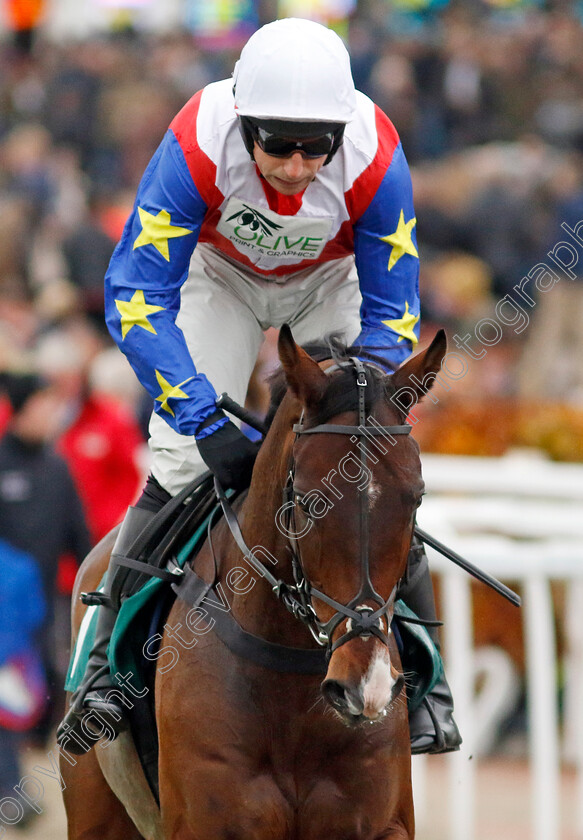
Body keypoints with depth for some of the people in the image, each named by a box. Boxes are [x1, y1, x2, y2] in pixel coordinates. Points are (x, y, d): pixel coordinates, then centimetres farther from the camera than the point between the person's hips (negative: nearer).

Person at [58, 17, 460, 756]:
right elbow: (134, 297, -36)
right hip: (221, 273, -1)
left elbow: (391, 313, -23)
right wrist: (207, 418, -44)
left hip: (333, 280, 1)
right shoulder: (199, 145, -39)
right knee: (180, 465, -14)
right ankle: (109, 662, -4)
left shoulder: (374, 159, -36)